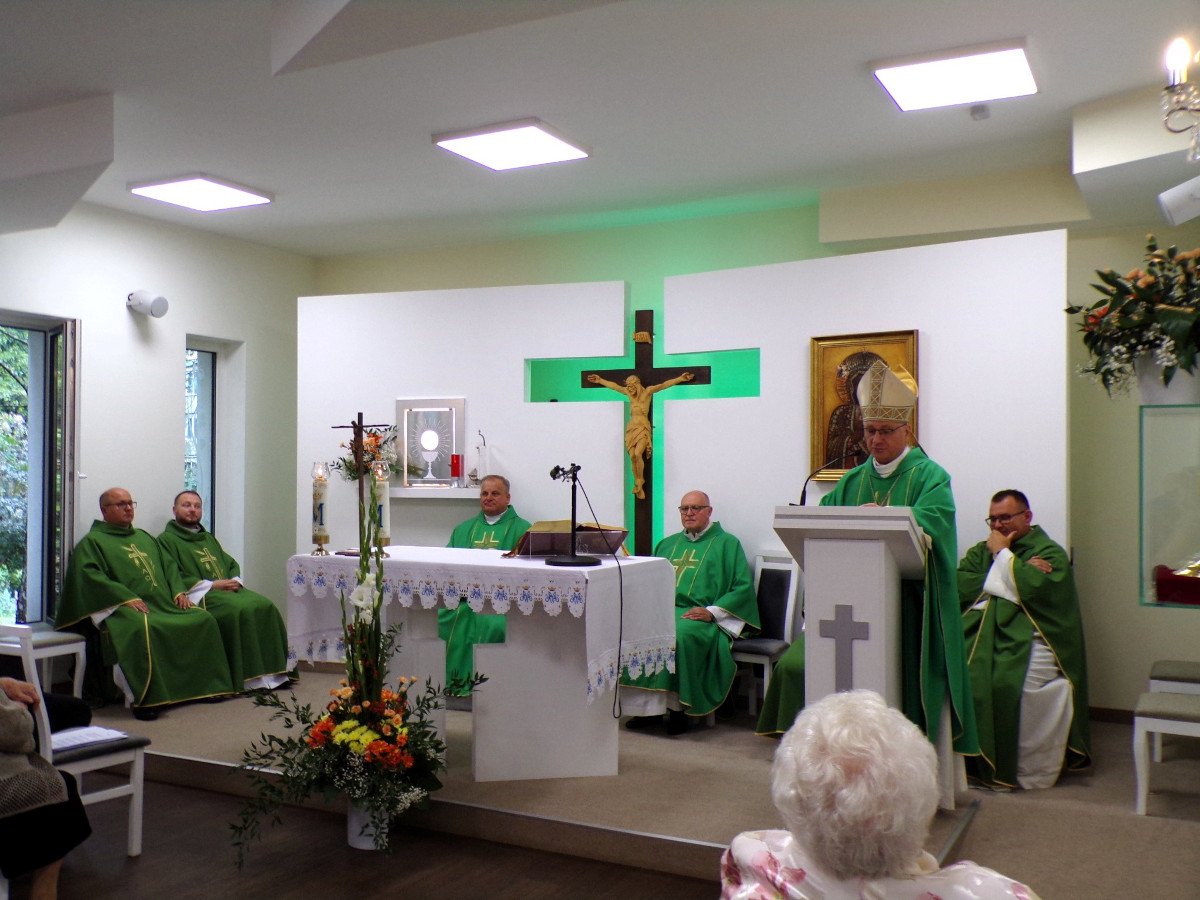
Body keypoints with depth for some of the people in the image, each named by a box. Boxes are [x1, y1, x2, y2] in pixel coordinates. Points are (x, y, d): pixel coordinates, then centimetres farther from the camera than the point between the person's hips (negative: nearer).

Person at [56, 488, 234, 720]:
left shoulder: (144, 537, 29)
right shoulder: (92, 542, 7)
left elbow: (168, 565, 25)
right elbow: (89, 576, -9)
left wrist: (179, 591, 4)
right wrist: (127, 597, -20)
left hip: (165, 604, 7)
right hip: (123, 607, -7)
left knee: (203, 619, -11)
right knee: (144, 628, -39)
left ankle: (204, 685, -4)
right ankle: (143, 698, -35)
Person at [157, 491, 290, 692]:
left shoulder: (208, 538, 29)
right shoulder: (167, 539, 5)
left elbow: (232, 564, 24)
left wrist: (235, 581, 0)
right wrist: (211, 585, -14)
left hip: (228, 590, 7)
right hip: (200, 596, -7)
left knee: (266, 607, -19)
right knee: (239, 610, -33)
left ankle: (271, 670, -19)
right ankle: (249, 677, -30)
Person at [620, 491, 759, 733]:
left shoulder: (727, 543, 12)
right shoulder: (668, 544, 28)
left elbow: (744, 587, 2)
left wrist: (711, 611, -12)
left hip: (698, 615, -4)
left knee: (679, 635, -38)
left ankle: (678, 706, -24)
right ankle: (647, 705, -21)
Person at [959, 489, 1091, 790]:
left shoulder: (1050, 553, 10)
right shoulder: (981, 551, 25)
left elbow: (1036, 590, -11)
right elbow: (958, 587, 6)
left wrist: (1003, 554, 2)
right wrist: (1018, 574, 0)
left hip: (1027, 638, -4)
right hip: (979, 634, 4)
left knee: (1011, 681, -33)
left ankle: (1028, 772, -17)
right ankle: (973, 762, -15)